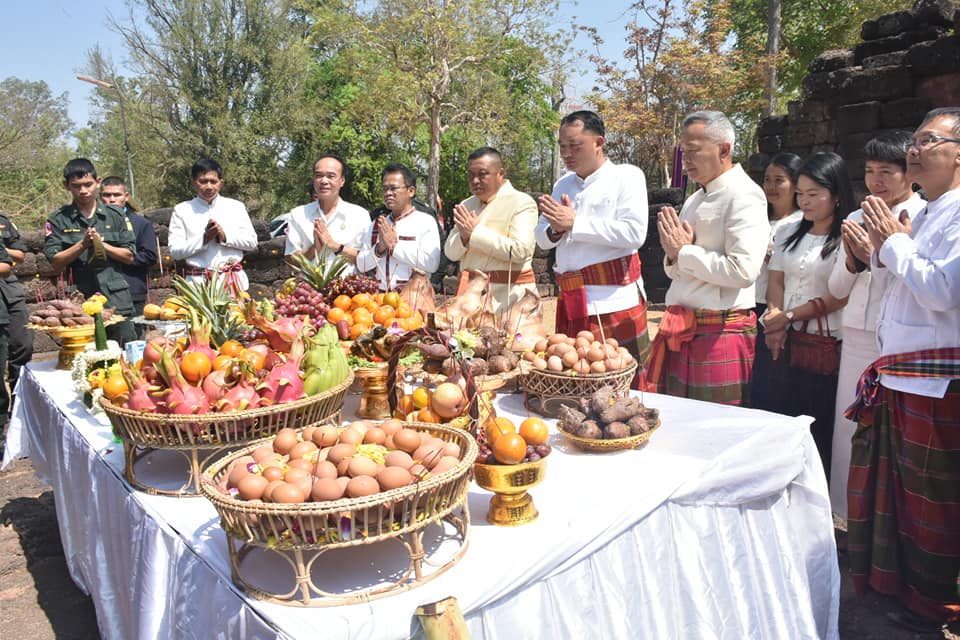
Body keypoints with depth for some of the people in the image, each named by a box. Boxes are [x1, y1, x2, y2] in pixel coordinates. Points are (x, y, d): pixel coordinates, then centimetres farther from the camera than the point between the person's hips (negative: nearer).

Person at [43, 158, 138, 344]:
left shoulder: (116, 216, 8)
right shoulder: (58, 220, 4)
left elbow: (129, 257, 5)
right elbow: (55, 264, -1)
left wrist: (101, 243, -9)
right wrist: (82, 244, -13)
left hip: (117, 301, 1)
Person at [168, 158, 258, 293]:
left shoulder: (236, 207, 9)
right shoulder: (182, 210, 6)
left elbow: (252, 242, 6)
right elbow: (174, 251, 1)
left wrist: (225, 237, -8)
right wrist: (203, 239, -11)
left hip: (233, 280, 1)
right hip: (199, 281, -1)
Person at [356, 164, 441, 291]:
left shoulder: (426, 221, 1)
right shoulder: (376, 224, 16)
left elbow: (431, 264, -13)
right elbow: (361, 266, 13)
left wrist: (394, 246, -9)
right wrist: (379, 248, -4)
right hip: (378, 294, 3)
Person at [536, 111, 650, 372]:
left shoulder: (626, 176, -3)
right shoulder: (562, 185, 17)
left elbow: (634, 233, -17)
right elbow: (541, 238, 16)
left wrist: (574, 224, -15)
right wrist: (554, 230, -8)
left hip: (614, 302, -6)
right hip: (572, 305, 6)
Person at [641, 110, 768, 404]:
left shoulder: (744, 195, -10)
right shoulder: (695, 199, 17)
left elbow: (743, 271, -22)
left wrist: (684, 251, -12)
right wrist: (674, 255, -1)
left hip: (719, 333, -8)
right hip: (680, 331, 8)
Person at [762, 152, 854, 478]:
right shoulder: (788, 232, 12)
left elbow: (842, 296, -12)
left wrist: (789, 316, -11)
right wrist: (774, 316, -7)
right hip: (785, 343, 6)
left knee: (819, 429, 3)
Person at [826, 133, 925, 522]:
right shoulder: (857, 219, 11)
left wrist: (875, 256, -18)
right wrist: (852, 260, -6)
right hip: (856, 340, 6)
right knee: (850, 427, 14)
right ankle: (849, 510, 30)